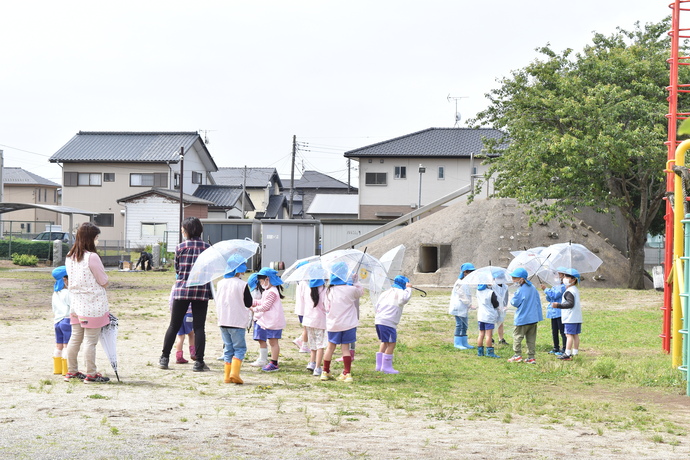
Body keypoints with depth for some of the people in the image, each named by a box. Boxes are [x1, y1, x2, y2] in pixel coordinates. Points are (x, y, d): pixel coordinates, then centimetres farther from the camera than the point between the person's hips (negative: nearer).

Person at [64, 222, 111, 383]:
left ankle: (71, 371, 22)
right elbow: (104, 282, -11)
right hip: (92, 305, -7)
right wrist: (104, 281, 11)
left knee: (75, 338, 14)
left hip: (76, 303, 7)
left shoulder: (70, 257, 6)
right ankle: (91, 374, 4)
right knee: (91, 341, -1)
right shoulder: (92, 257, -17)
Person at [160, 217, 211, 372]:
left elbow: (177, 269, 6)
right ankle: (199, 362, 1)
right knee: (199, 327, 3)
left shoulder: (180, 247, -3)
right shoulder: (207, 247, 1)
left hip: (182, 289, 0)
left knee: (174, 325, 9)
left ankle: (164, 358, 14)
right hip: (201, 290, 0)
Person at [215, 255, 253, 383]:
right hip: (237, 322, -5)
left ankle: (227, 375, 10)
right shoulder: (242, 285, -12)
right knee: (240, 348, 2)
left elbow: (217, 301, 13)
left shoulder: (221, 283, 5)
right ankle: (234, 372, -14)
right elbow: (249, 303, -6)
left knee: (228, 348, 13)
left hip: (223, 321, 5)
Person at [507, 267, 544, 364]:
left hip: (523, 319, -7)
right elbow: (538, 301, 14)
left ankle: (517, 355, 6)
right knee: (531, 338, 10)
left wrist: (512, 298, 9)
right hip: (534, 318, 7)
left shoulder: (520, 290, -17)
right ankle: (531, 357, 9)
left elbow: (514, 303, -12)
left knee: (517, 336, 6)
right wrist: (539, 314, 20)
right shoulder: (533, 288, 8)